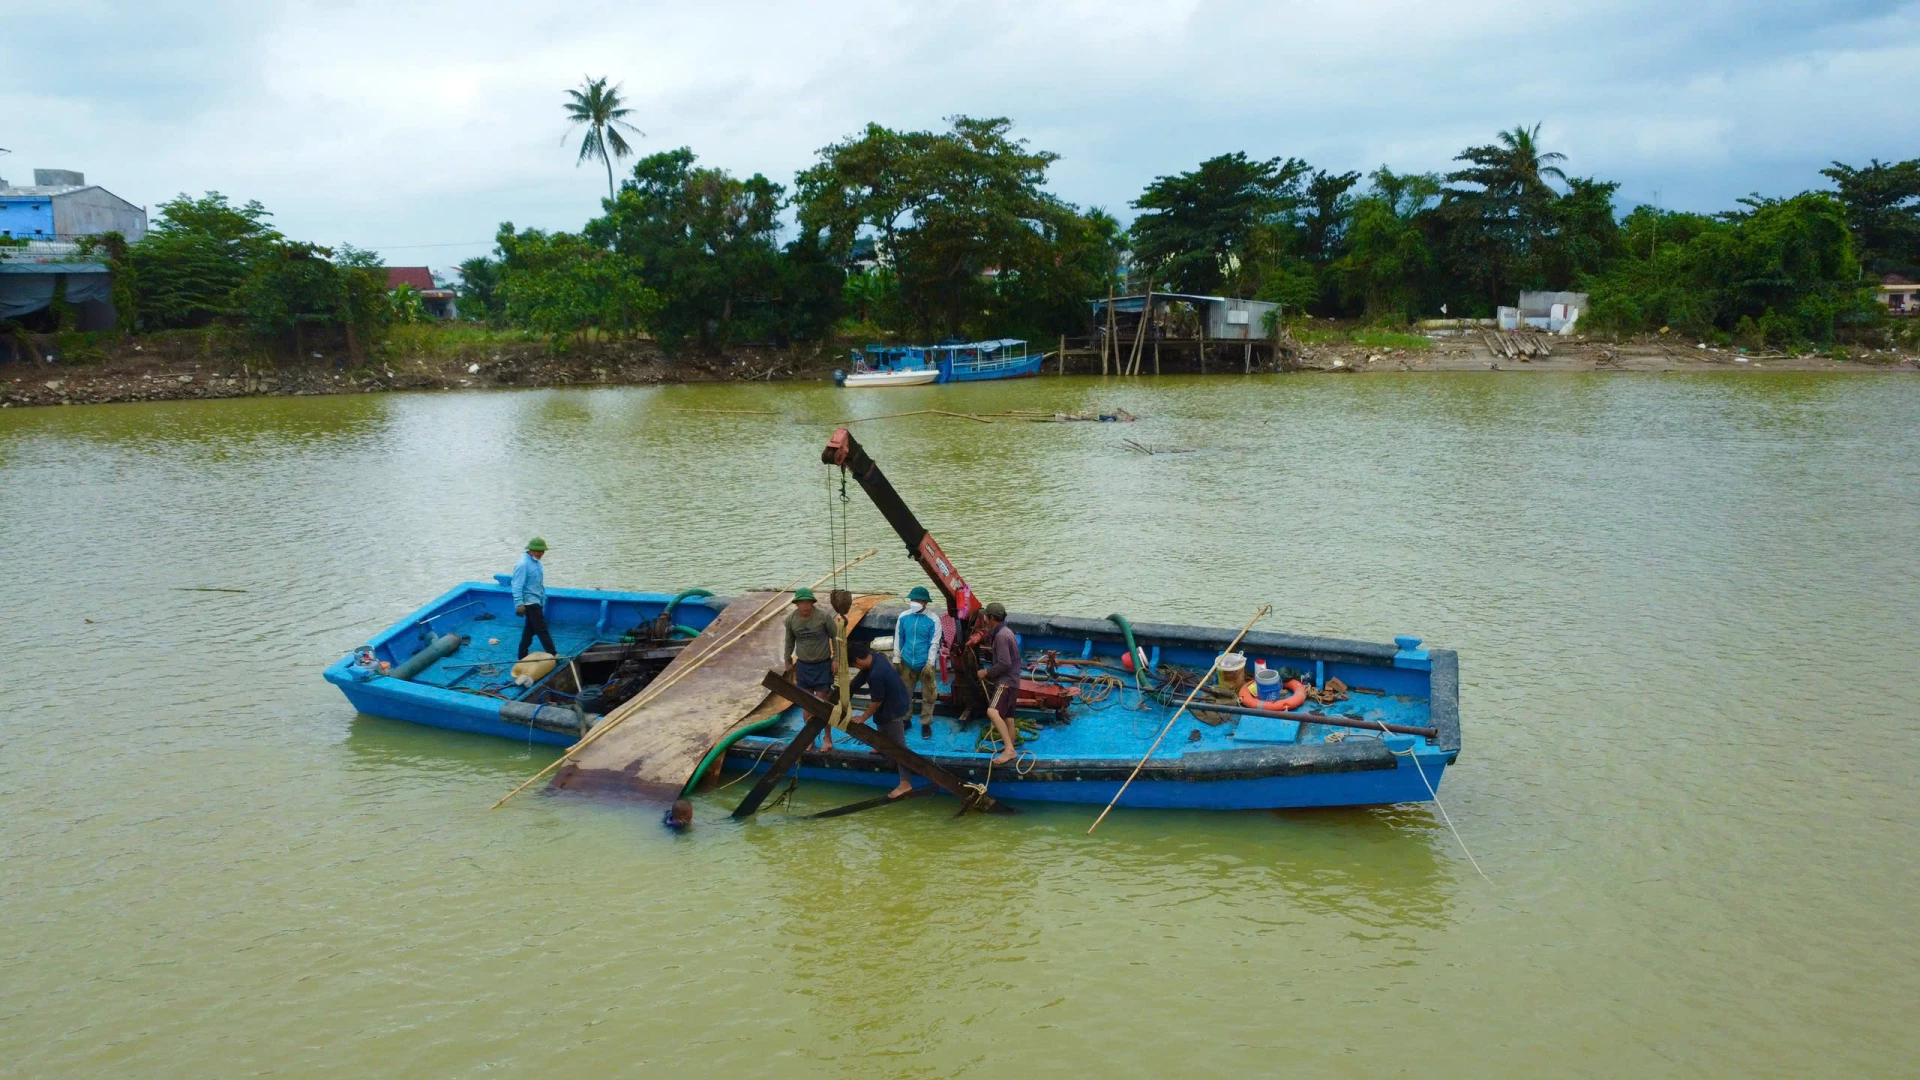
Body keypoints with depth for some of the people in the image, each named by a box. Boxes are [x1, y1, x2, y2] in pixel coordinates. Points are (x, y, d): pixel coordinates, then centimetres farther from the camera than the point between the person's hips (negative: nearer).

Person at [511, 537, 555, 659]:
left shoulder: (536, 562, 8)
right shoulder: (523, 564, -19)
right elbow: (517, 586, -22)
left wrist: (543, 598, 21)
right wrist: (519, 604, -26)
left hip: (536, 601, 9)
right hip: (530, 602, -9)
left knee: (530, 629, 15)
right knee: (542, 629, -9)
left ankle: (522, 656, 23)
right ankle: (553, 655, -8)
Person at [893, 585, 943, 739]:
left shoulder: (933, 620, -12)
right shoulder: (903, 617, -3)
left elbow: (934, 643, -11)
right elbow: (898, 639, 4)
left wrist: (930, 663, -16)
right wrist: (896, 659, 5)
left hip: (926, 664, -3)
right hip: (907, 664, 3)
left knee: (928, 696, 5)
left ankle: (926, 724, 17)